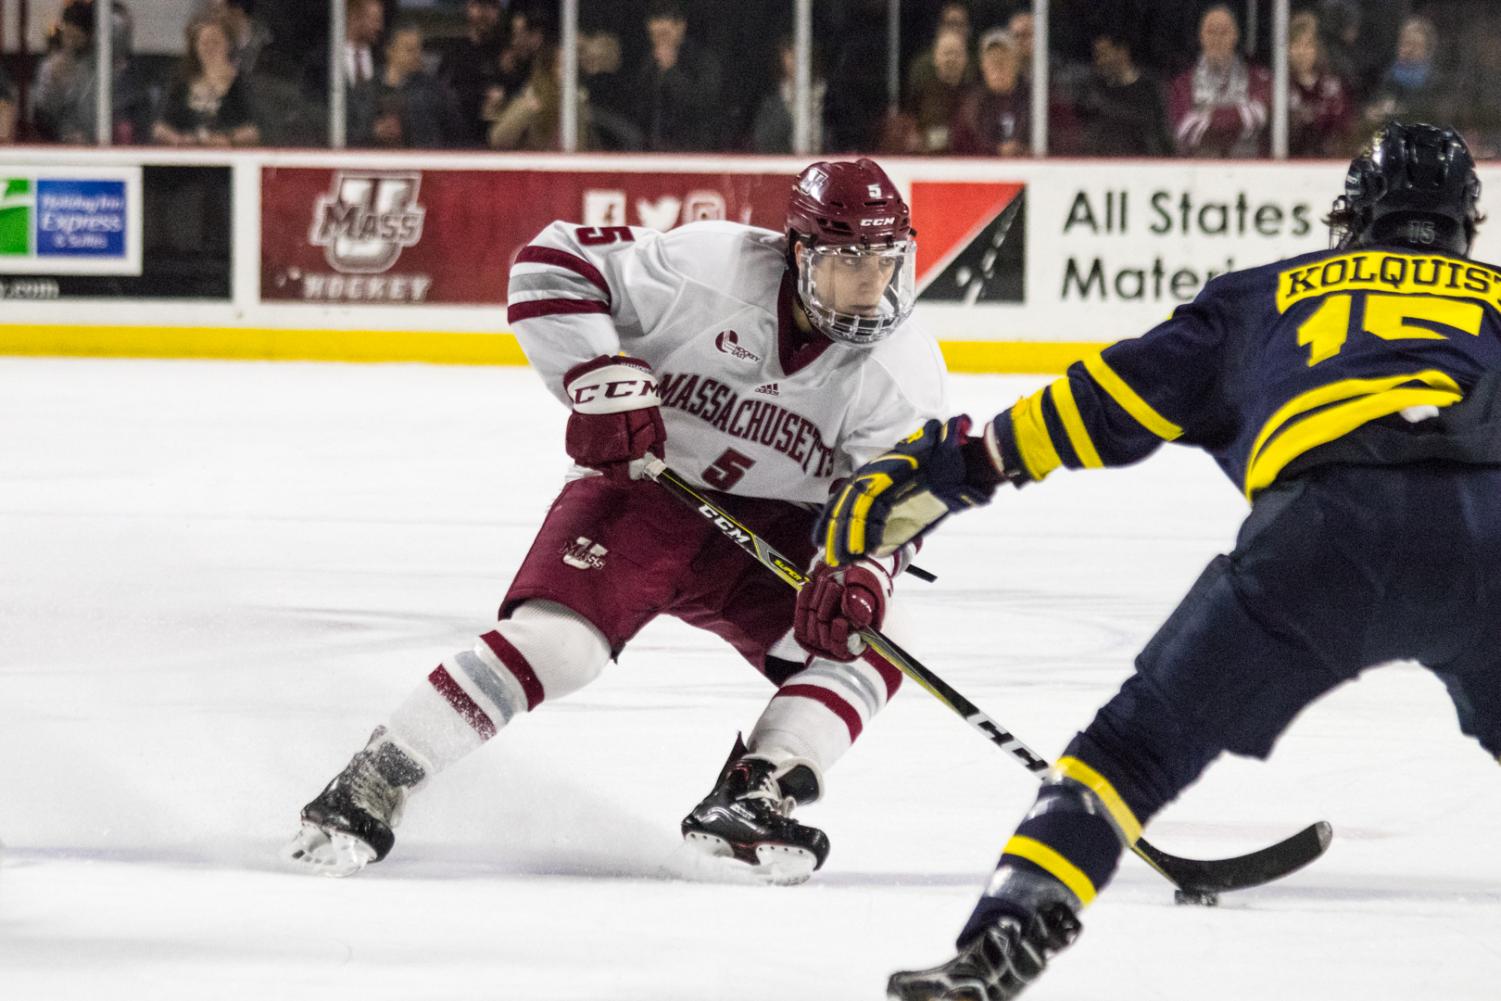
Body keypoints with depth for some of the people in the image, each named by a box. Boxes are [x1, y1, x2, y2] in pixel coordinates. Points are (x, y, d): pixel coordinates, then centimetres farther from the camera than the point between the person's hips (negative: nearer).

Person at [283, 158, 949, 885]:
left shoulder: (908, 374, -13)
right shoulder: (711, 269, -21)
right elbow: (554, 267, -15)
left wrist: (856, 574, -36)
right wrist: (600, 381, -24)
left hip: (770, 528, 4)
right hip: (642, 484, -4)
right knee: (556, 641, -24)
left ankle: (751, 800, -17)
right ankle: (369, 789, -17)